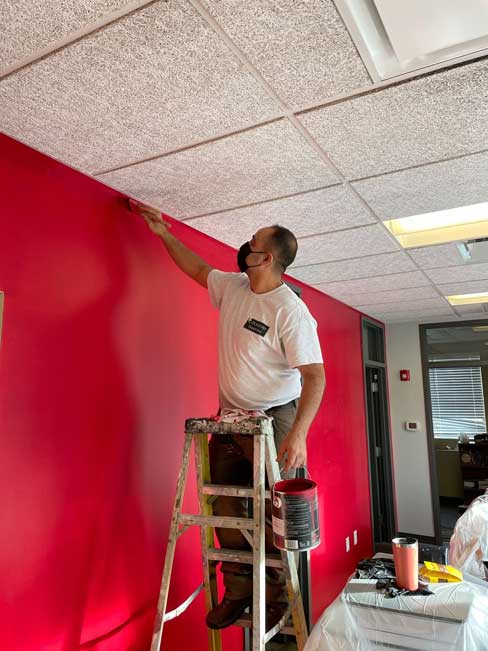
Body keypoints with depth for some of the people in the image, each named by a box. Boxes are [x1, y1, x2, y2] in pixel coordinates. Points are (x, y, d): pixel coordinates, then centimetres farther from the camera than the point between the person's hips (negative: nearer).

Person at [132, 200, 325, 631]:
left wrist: (298, 433, -31)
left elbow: (315, 376, -22)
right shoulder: (232, 287, 3)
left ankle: (275, 601, 23)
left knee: (273, 514, 3)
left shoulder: (291, 311, -19)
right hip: (229, 418, 7)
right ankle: (238, 591, 27)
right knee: (225, 508, 11)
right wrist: (164, 233, 24)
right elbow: (198, 268, 22)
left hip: (273, 421, -7)